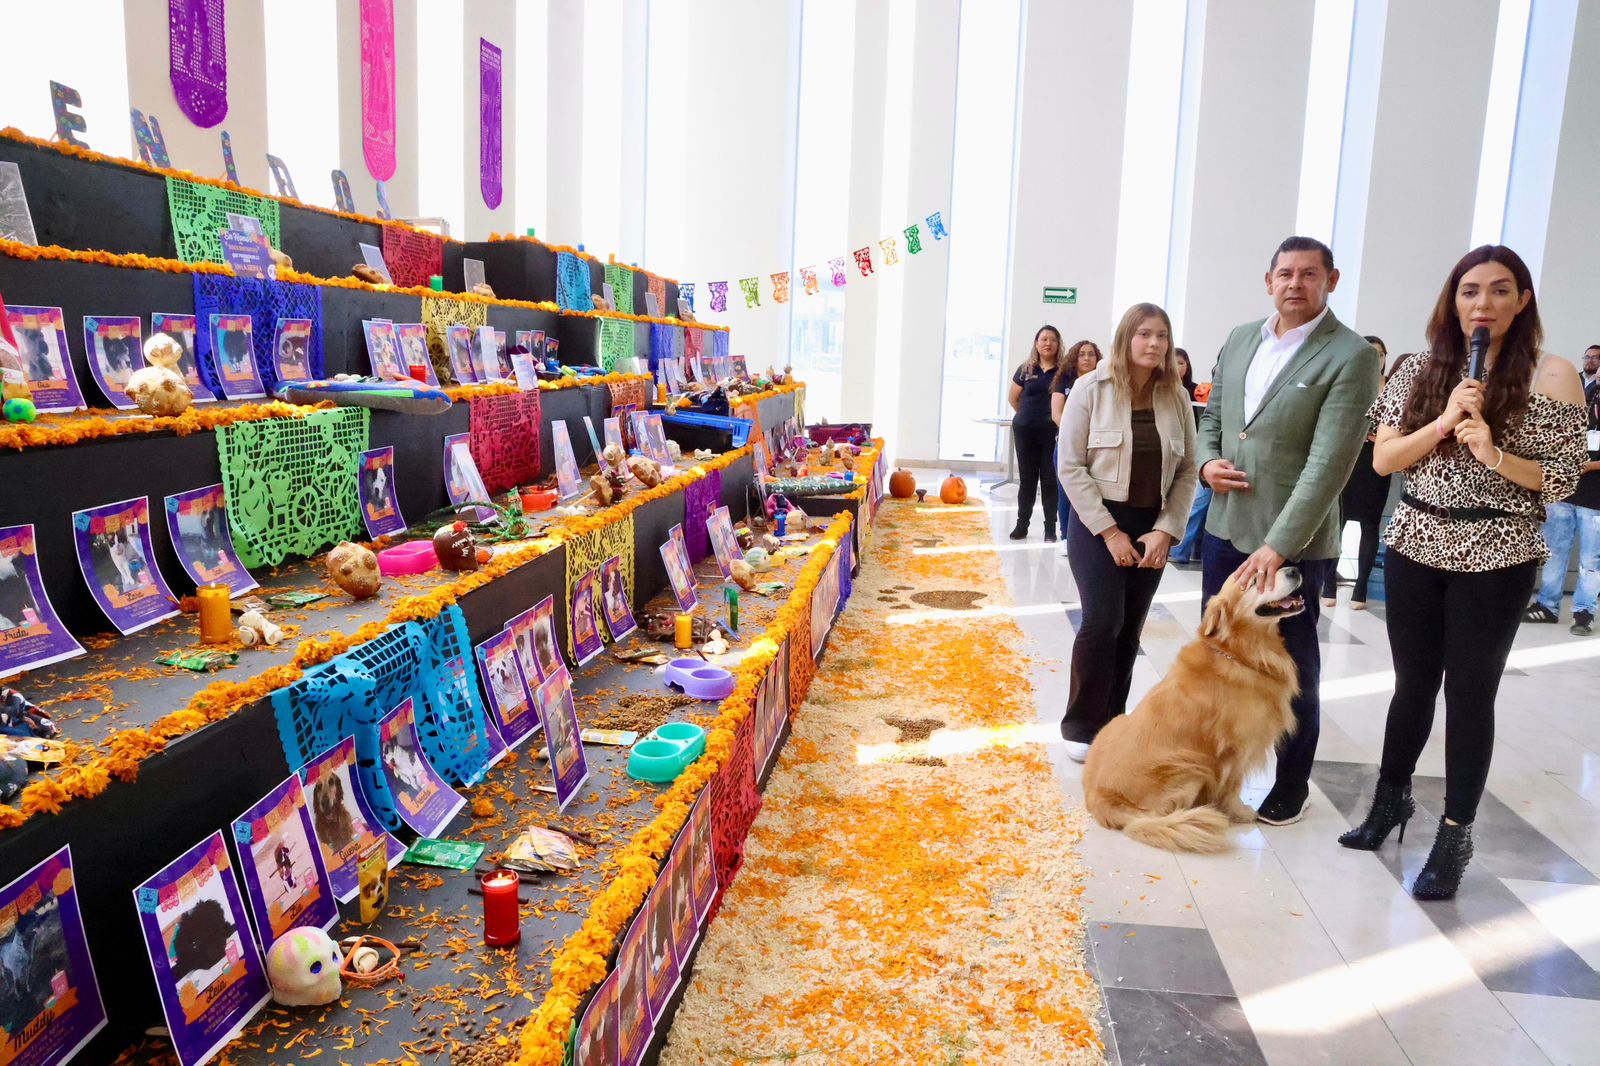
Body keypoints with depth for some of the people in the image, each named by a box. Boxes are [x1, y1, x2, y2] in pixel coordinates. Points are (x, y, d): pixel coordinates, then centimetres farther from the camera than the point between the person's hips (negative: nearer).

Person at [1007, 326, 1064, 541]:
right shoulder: (1026, 369, 6)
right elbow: (1013, 397, 14)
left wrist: (1049, 418, -5)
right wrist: (1029, 415, 13)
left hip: (1052, 432, -2)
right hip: (1025, 431, 2)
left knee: (1050, 480, 2)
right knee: (1027, 478, 10)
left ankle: (1050, 528, 9)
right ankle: (1022, 524, 18)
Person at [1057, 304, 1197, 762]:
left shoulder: (1177, 397, 3)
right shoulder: (1090, 389, -7)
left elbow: (1187, 470, 3)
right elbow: (1071, 468, -9)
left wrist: (1165, 530, -9)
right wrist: (1110, 531, -13)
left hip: (1153, 527, 4)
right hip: (1098, 521, -3)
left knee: (1130, 629, 7)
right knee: (1103, 622, -10)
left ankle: (1111, 720, 22)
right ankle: (1080, 726, 6)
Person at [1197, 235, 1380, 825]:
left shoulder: (1351, 356, -13)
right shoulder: (1240, 339, 7)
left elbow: (1330, 460, -19)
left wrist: (1279, 545, -23)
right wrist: (1208, 460, -3)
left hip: (1291, 539, -5)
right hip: (1224, 527, 6)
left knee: (1292, 665, 10)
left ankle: (1292, 781, 29)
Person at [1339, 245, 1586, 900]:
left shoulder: (1551, 376, -4)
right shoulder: (1422, 371, 4)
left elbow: (1563, 482, -5)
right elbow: (1383, 460, 0)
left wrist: (1495, 455, -21)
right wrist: (1444, 421, -14)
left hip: (1494, 558, -3)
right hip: (1415, 547, 3)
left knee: (1469, 696, 3)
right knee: (1413, 684, 14)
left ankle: (1454, 837, 16)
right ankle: (1391, 797, 34)